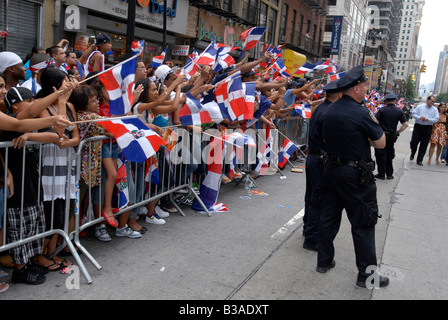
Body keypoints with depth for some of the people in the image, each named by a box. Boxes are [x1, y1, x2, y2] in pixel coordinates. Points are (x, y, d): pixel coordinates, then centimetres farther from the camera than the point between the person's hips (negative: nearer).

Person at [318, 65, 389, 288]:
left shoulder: (330, 110, 4)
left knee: (329, 217, 16)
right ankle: (366, 274, 14)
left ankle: (324, 261, 28)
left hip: (331, 169, 7)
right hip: (356, 176, -7)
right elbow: (381, 143, -13)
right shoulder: (361, 113, -19)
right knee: (363, 223, 4)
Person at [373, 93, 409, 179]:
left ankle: (381, 174, 10)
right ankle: (389, 174, 22)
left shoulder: (382, 110, -10)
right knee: (390, 155, 16)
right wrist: (398, 132, 5)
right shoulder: (399, 111, 0)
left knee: (381, 155, 6)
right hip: (392, 136, 3)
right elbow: (406, 124, -3)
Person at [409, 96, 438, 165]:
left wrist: (427, 119, -17)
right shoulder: (420, 107, 4)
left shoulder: (435, 109, 6)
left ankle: (419, 160, 11)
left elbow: (436, 119, -3)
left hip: (428, 128, 1)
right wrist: (420, 117, -18)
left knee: (424, 144, 3)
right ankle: (412, 154, 25)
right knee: (414, 142, -4)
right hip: (418, 126, -1)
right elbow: (414, 114, 0)